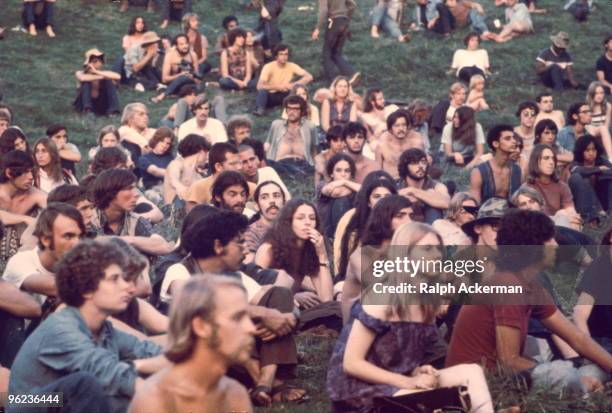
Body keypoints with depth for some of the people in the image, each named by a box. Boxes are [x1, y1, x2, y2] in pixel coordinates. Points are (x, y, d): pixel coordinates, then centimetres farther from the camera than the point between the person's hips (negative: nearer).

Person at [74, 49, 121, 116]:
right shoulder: (81, 73, -6)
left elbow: (118, 77, -26)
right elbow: (82, 78, -33)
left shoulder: (105, 73, -3)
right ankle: (87, 108, -38)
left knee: (109, 81, -19)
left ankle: (113, 110, -31)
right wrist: (101, 77, -24)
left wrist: (97, 72, -28)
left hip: (101, 105, 1)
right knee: (86, 82, -22)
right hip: (84, 104, -1)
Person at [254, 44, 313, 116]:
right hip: (271, 96, -2)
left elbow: (309, 77, -15)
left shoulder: (292, 66, -7)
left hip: (285, 96, 3)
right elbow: (259, 86, -26)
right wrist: (278, 87, -29)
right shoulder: (269, 67, -15)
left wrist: (293, 85, -28)